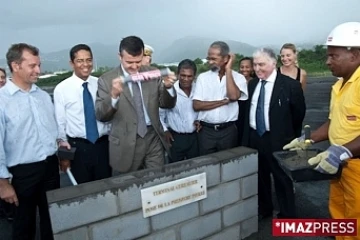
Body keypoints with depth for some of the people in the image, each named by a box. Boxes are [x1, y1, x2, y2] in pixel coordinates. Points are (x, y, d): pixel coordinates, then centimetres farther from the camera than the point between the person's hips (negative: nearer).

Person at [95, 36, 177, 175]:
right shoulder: (106, 80, -7)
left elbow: (167, 104, 4)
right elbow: (100, 115, -13)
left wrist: (168, 87, -17)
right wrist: (113, 95, -31)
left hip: (153, 138, 2)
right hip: (125, 143, -2)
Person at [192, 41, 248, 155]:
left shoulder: (238, 77, 0)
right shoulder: (202, 77, 2)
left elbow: (233, 96, -20)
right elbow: (196, 105, -6)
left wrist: (228, 69, -12)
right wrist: (224, 101, -11)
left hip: (229, 130, -1)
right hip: (206, 131, 1)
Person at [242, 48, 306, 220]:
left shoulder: (290, 85, -11)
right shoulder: (252, 84, 6)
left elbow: (299, 113, -4)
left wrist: (289, 135, 3)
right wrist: (247, 135, 9)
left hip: (278, 139, -5)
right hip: (254, 138, 6)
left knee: (282, 178, 10)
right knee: (260, 176, 19)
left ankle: (287, 215, 28)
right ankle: (263, 209, 39)